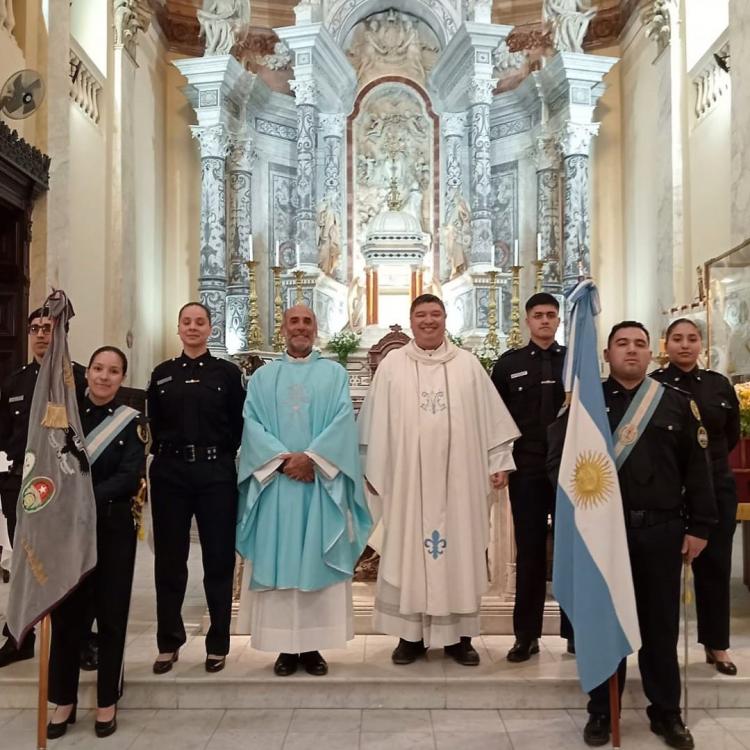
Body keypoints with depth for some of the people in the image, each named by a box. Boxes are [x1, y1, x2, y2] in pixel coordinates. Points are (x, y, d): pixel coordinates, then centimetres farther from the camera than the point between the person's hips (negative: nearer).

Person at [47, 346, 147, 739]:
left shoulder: (131, 421, -1)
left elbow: (130, 477, -10)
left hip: (112, 528, -1)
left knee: (111, 613, 6)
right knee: (66, 612, 8)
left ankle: (107, 701, 22)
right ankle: (64, 700, 25)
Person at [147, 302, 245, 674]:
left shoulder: (228, 372, 3)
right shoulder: (162, 373, 10)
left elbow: (239, 425, 2)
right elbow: (153, 424, 12)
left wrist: (220, 454, -2)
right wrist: (167, 450, 2)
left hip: (215, 473, -2)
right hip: (169, 472, 2)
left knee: (219, 558, 4)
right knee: (169, 558, 8)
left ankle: (218, 644, 18)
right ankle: (168, 643, 23)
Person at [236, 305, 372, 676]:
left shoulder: (334, 373, 9)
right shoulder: (263, 376, 11)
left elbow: (343, 420, -4)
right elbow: (252, 423, 0)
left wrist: (311, 457, -16)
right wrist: (282, 459, -14)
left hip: (321, 482, -1)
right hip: (276, 482, 1)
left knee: (317, 563, 2)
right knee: (279, 563, 3)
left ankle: (313, 646, 12)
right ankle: (286, 647, 13)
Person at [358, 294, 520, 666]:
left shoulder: (468, 364, 6)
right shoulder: (392, 364, 4)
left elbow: (490, 417, 6)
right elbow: (377, 422, 3)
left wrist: (498, 463, 1)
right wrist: (372, 470, 1)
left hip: (458, 478, 1)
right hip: (408, 477, 0)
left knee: (459, 550, 6)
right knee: (408, 551, 5)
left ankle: (459, 635, 18)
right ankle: (411, 634, 16)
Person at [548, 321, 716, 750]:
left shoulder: (677, 403, 6)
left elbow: (697, 468, 5)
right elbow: (560, 458, -2)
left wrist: (699, 527, 2)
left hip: (661, 529, 1)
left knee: (661, 622, 12)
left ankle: (667, 712, 28)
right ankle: (601, 711, 23)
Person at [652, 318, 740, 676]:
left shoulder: (719, 384, 5)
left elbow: (732, 434, 15)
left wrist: (709, 458, 8)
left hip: (716, 487, 4)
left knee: (715, 565, 9)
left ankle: (716, 645, 23)